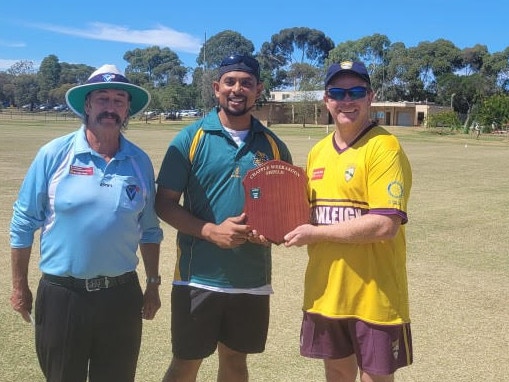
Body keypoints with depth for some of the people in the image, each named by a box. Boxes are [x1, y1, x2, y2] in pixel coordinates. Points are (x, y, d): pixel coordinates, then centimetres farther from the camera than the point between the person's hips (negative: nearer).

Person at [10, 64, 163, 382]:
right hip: (61, 293, -2)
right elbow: (24, 222, -2)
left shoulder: (140, 162, 0)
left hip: (121, 295, 2)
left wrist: (153, 283, 10)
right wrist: (20, 286, 2)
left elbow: (149, 229, 8)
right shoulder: (54, 154, -8)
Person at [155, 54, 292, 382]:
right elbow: (165, 204, -6)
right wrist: (211, 231, -19)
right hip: (198, 277, -2)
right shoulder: (191, 139, -6)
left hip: (252, 280, 3)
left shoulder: (273, 145, 3)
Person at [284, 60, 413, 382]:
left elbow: (386, 225, -24)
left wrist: (316, 233, -18)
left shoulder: (384, 147, -15)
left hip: (374, 295, -6)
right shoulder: (318, 151, 8)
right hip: (325, 290, 7)